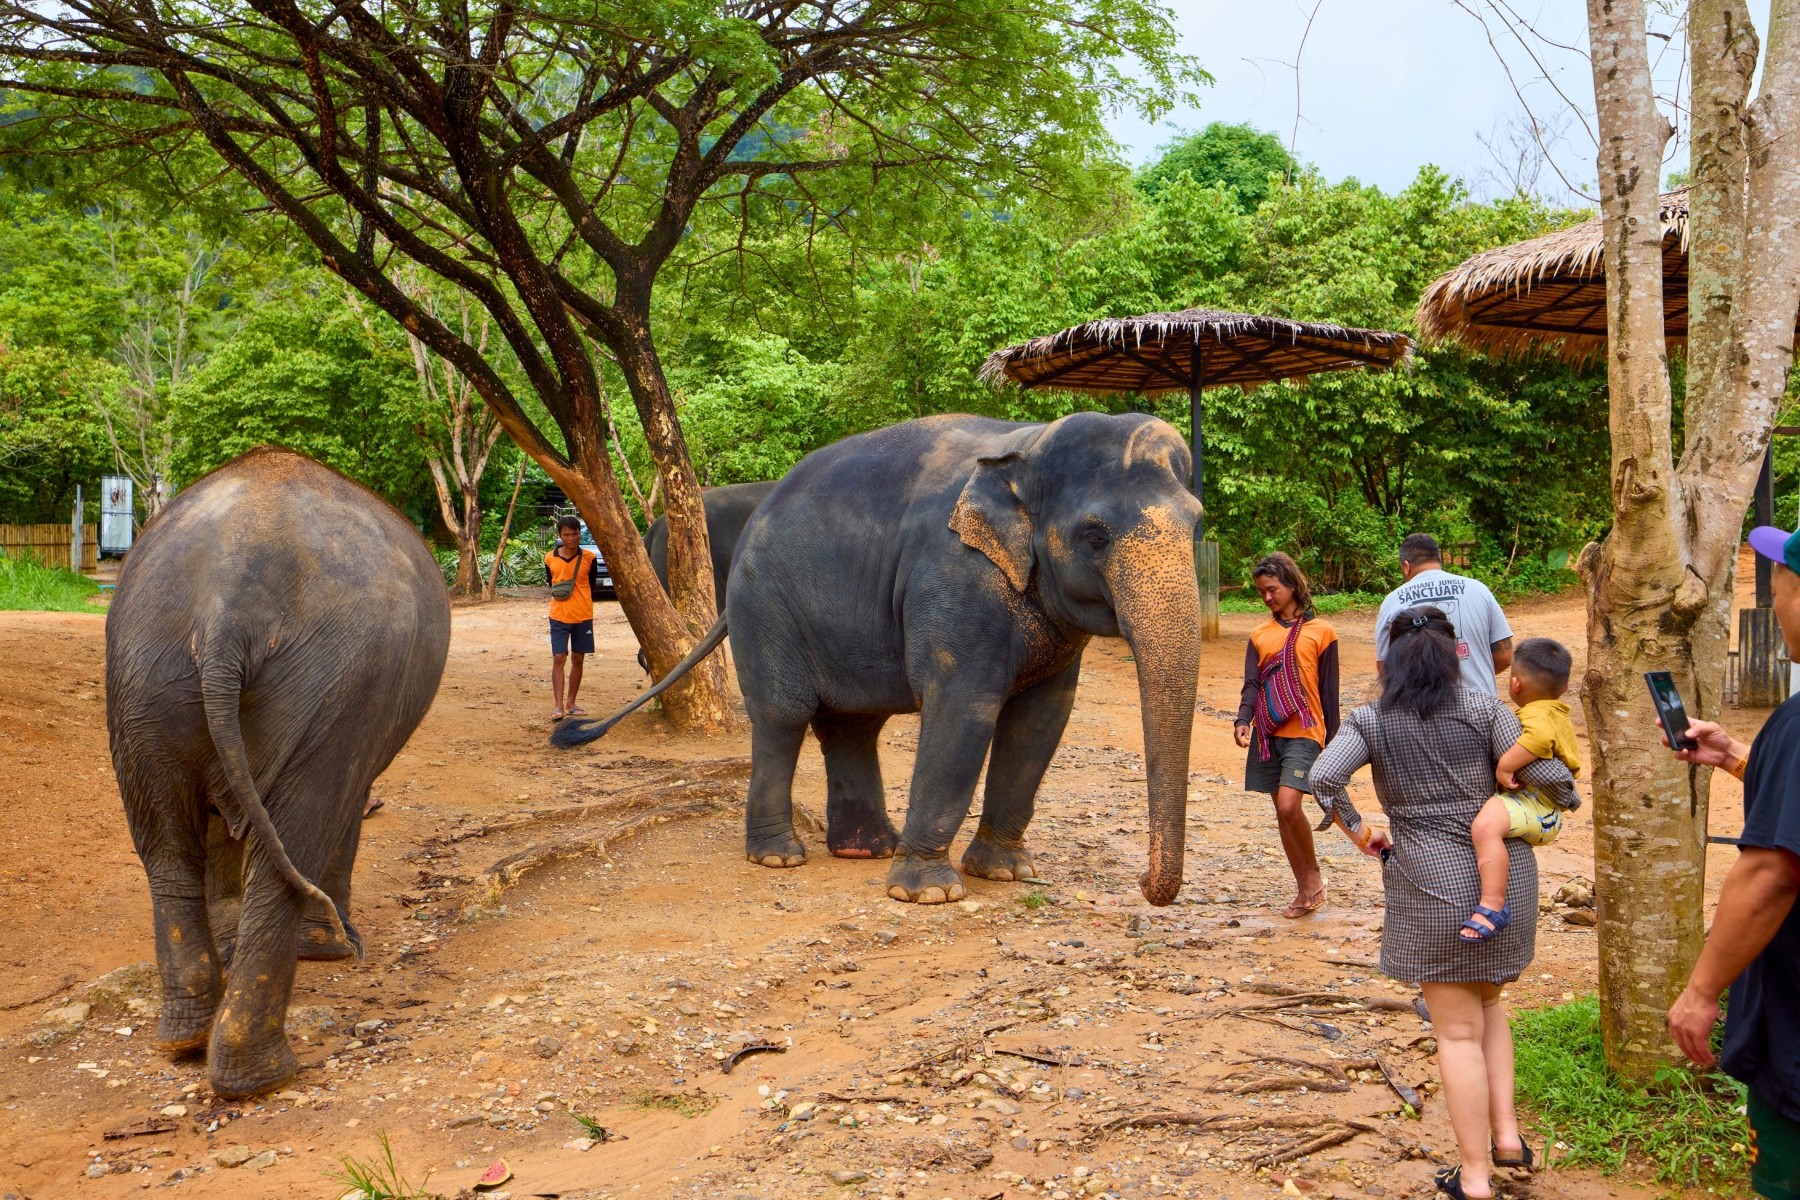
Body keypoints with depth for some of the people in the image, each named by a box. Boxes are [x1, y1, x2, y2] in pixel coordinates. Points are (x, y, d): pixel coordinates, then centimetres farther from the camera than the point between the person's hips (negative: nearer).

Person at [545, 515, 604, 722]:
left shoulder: (589, 558, -4)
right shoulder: (550, 559, -2)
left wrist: (580, 602, 8)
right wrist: (559, 595, 3)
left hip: (583, 617, 1)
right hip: (559, 617, -1)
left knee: (578, 659, 8)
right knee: (558, 659, -8)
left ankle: (571, 704, 19)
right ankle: (559, 706, -9)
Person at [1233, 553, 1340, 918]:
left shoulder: (1320, 631, -1)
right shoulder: (1260, 635, 10)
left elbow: (1329, 691, 2)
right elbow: (1251, 683, 3)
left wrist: (1332, 740, 2)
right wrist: (1243, 720, -16)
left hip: (1303, 733, -5)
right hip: (1267, 733, 5)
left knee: (1289, 805, -19)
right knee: (1281, 812, 8)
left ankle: (1313, 876, 5)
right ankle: (1305, 890, 20)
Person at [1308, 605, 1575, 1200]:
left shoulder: (1370, 722, -2)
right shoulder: (1484, 710, -1)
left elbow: (1322, 778, -18)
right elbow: (1549, 776, -8)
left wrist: (1356, 829, -2)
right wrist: (1557, 794, 15)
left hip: (1433, 882, -2)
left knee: (1458, 1030, 7)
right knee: (1487, 1002, 26)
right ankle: (1506, 1132, 18)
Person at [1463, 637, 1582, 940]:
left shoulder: (1536, 714, -16)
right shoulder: (1560, 715, 21)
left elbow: (1541, 737, -41)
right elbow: (1571, 764, 34)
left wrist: (1505, 765, -31)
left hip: (1534, 806, -13)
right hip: (1546, 814, 13)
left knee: (1486, 824, -38)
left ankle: (1493, 905, -43)